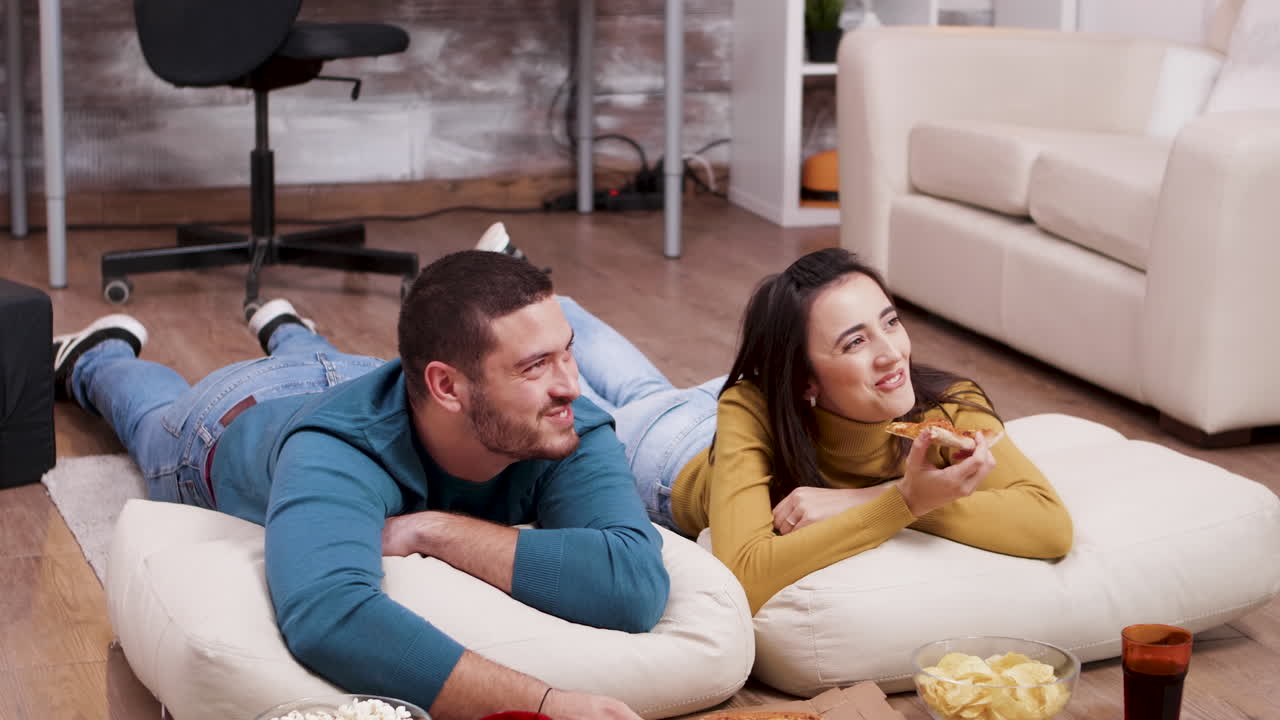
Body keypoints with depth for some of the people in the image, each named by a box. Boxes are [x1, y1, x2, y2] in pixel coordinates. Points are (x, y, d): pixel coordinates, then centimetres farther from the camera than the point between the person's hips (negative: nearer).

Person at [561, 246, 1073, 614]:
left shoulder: (946, 409, -41)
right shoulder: (750, 411, -47)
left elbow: (1053, 526, -51)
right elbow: (744, 579, -57)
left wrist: (869, 498, -54)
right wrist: (905, 501, -62)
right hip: (674, 457, -3)